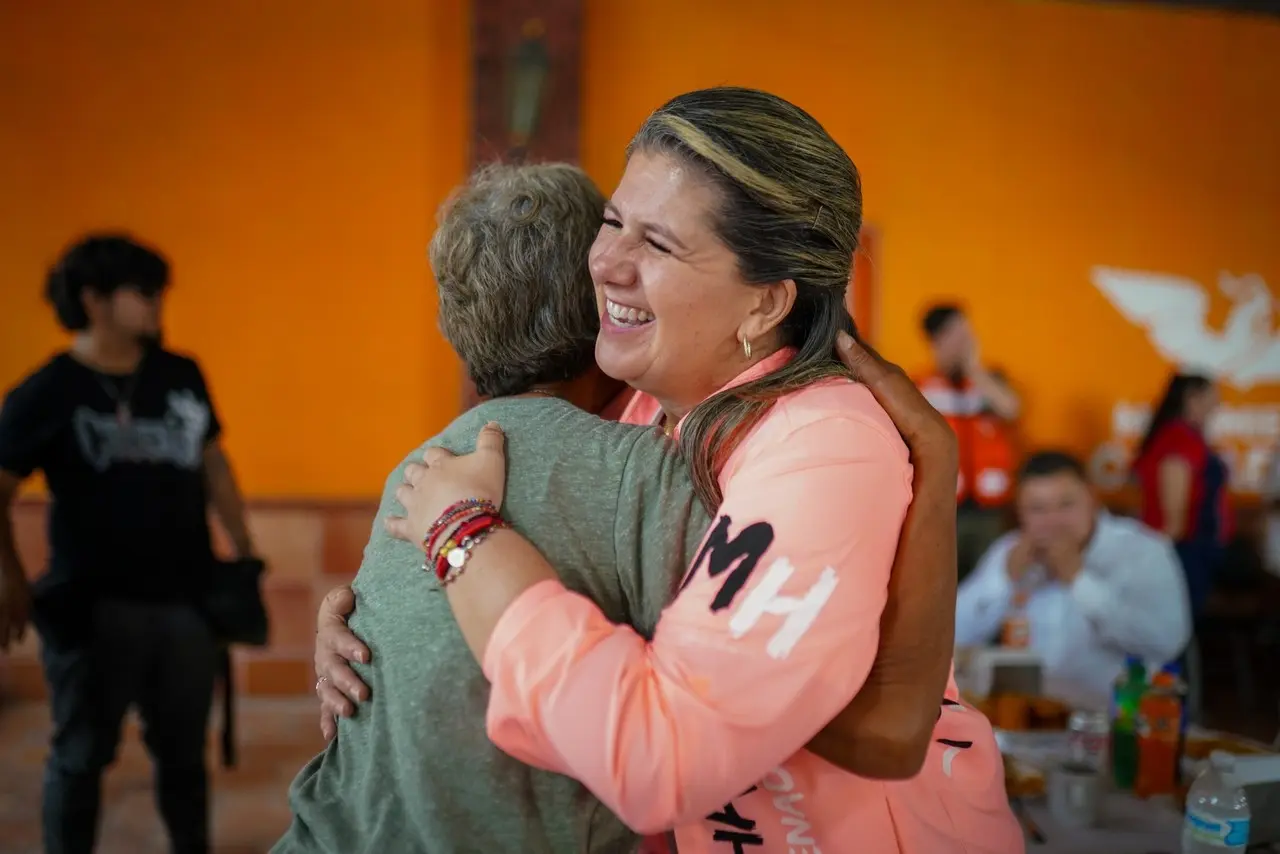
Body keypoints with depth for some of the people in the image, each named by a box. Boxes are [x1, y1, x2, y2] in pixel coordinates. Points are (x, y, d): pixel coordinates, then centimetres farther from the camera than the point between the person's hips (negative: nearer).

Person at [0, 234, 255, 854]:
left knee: (183, 748, 17)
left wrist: (243, 549, 13)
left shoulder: (182, 375, 5)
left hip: (184, 597, 4)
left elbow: (213, 463, 15)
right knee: (82, 753, 10)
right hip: (93, 605, -4)